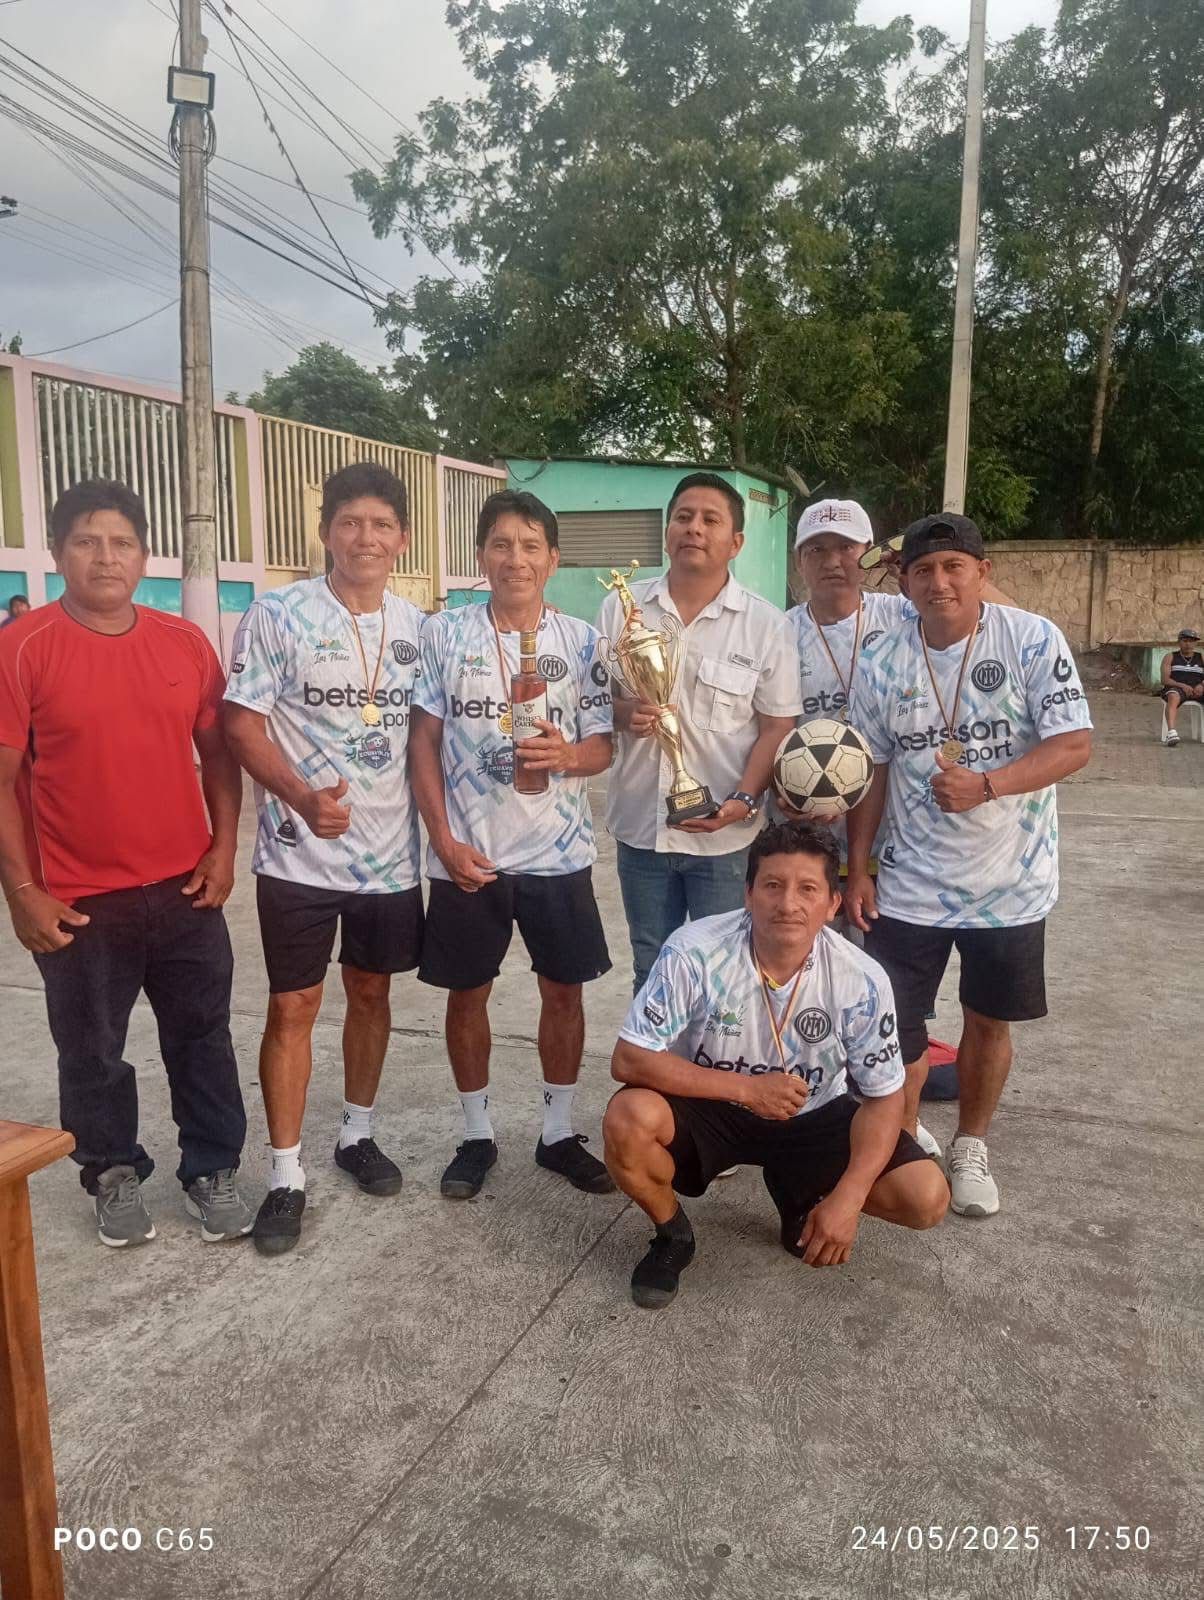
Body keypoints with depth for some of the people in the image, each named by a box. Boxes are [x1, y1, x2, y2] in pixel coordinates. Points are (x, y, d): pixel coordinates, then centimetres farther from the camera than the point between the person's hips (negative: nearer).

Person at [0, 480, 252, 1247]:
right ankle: (115, 1175, 35)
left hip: (186, 890, 3)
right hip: (79, 902, -2)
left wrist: (224, 849, 0)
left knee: (203, 1040, 13)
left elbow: (218, 752, 8)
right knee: (93, 1053, 14)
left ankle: (214, 1170, 30)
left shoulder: (186, 642, 2)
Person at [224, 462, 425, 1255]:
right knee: (293, 1009, 4)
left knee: (372, 994, 16)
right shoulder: (278, 614, -7)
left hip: (391, 853, 4)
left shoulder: (417, 626, 5)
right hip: (300, 855, -4)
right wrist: (303, 797, -24)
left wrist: (434, 820, 4)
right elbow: (242, 724, -9)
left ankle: (358, 1135, 35)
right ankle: (287, 1175, 17)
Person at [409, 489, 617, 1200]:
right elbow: (425, 741, 0)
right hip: (467, 854, 0)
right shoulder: (444, 634, -1)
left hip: (558, 853, 1)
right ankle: (478, 1133, 28)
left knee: (564, 989, 9)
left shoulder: (581, 641, 0)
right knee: (468, 992, 10)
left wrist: (565, 755, -22)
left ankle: (560, 1131, 27)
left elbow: (603, 747, 1)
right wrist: (444, 839, -8)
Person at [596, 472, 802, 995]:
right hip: (640, 825, 2)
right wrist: (623, 713, -15)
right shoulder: (621, 608, 2)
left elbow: (777, 727, -4)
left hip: (724, 834, -2)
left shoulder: (765, 625, -4)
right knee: (650, 973, 18)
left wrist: (743, 801, -18)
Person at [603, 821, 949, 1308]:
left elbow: (883, 1099, -10)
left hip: (813, 1118, 2)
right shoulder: (694, 952, -26)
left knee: (927, 1198, -16)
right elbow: (629, 1060, -24)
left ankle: (805, 1200, 16)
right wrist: (747, 1089, -27)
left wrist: (847, 1198, -24)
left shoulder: (861, 980, -21)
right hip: (710, 1106, -1)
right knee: (628, 1119, -33)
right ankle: (673, 1235, 1)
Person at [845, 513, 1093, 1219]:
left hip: (1011, 882, -1)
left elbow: (1074, 744, -14)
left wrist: (984, 785, -28)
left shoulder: (1033, 640, -10)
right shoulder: (882, 662, -2)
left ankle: (971, 1149, 36)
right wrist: (858, 868, 4)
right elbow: (872, 771, 5)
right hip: (910, 884, 2)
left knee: (988, 1022, 14)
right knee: (896, 1023, 6)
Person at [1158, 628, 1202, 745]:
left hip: (1197, 690, 2)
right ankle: (1171, 732, -58)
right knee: (1173, 697, -39)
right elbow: (1164, 679, 0)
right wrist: (1182, 685, -17)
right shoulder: (1170, 657, 13)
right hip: (1175, 688, -2)